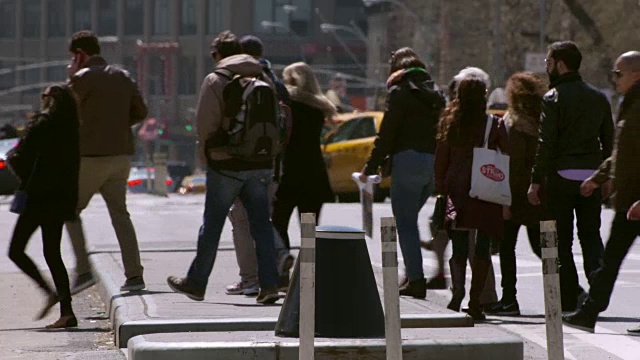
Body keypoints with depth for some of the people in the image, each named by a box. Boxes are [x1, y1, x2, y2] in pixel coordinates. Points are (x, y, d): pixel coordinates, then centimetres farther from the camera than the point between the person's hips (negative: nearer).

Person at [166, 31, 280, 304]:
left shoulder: (215, 81, -7)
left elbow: (205, 124, -8)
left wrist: (207, 152, 8)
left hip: (226, 164, -4)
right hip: (260, 165, 4)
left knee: (212, 225, 6)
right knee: (260, 223, 5)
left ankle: (196, 283, 16)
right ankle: (268, 284, -4)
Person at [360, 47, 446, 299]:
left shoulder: (400, 93, -6)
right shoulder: (434, 94, 15)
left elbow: (386, 135, -8)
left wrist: (370, 168, -3)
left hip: (409, 160, -7)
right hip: (434, 162, 7)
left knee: (406, 222, -2)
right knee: (409, 219, 17)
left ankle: (416, 279, -8)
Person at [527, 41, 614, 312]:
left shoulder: (553, 98, -7)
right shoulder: (598, 98, 11)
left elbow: (546, 143, -13)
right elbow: (609, 140, 13)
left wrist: (536, 182, -12)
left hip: (562, 176, -5)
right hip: (592, 175, 5)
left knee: (561, 239, 3)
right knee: (591, 234, 12)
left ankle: (569, 297, 1)